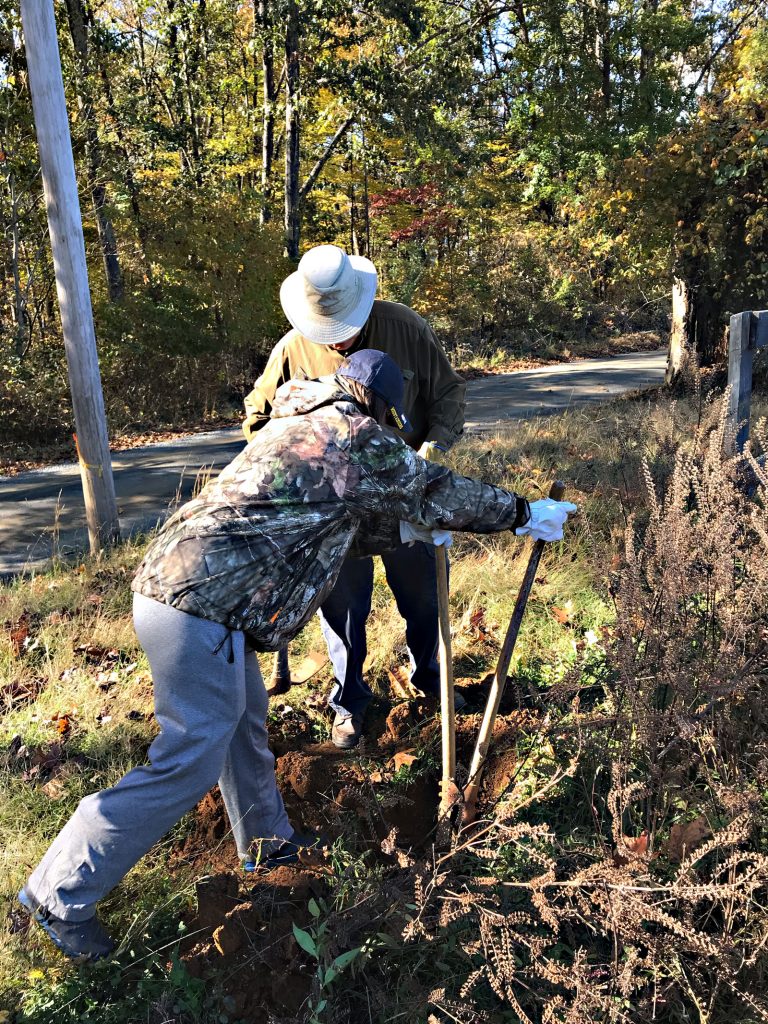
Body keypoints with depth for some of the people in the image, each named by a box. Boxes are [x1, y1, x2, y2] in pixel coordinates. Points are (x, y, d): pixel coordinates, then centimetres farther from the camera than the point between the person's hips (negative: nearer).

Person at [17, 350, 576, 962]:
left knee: (244, 721, 23)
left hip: (171, 581, 10)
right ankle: (63, 893, 11)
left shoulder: (299, 426, 23)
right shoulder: (359, 437, -3)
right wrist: (524, 513, 17)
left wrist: (411, 531, 42)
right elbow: (437, 493, 4)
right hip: (203, 605, -10)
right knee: (191, 762, -1)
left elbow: (347, 521, 33)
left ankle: (267, 842, 42)